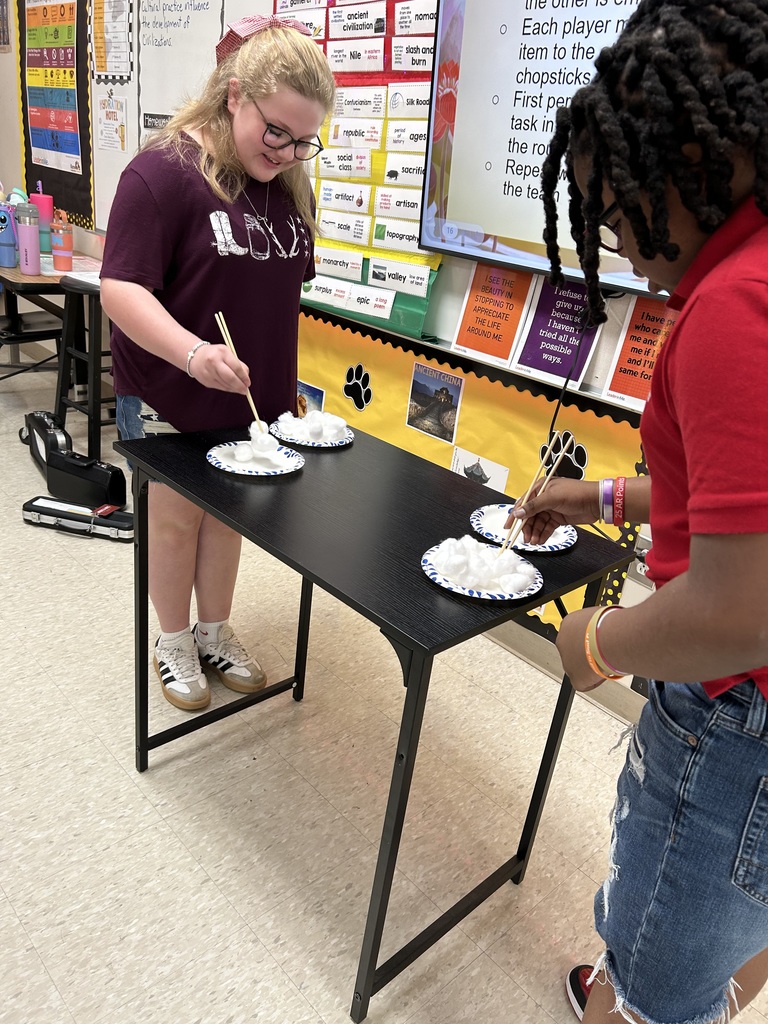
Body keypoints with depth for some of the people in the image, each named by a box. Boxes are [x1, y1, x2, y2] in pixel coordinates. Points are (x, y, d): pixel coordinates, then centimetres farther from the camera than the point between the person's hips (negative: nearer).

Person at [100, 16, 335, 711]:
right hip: (170, 398, -5)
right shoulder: (163, 172, -16)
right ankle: (175, 644, 33)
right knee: (177, 519, 11)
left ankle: (215, 633, 37)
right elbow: (120, 288, -22)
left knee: (228, 515, 17)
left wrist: (283, 383, 13)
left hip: (251, 397, 6)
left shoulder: (290, 185, 4)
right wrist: (192, 351, -38)